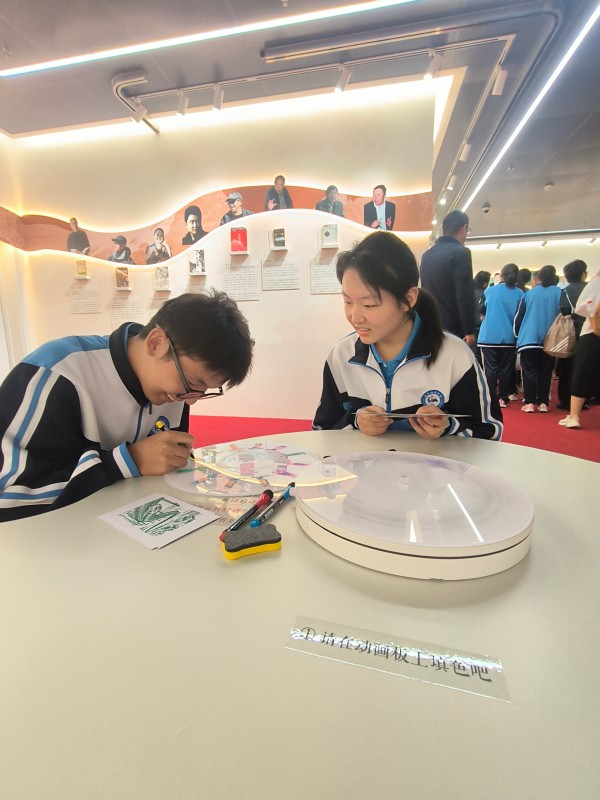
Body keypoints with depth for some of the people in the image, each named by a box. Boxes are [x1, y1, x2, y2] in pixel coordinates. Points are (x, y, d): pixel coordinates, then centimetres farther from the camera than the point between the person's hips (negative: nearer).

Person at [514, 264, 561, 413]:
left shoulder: (529, 293, 3)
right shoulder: (560, 293, 3)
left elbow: (518, 317, 5)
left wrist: (518, 335, 17)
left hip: (529, 340, -1)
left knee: (530, 372, 2)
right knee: (545, 372, 9)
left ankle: (529, 402, -1)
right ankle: (543, 403, 8)